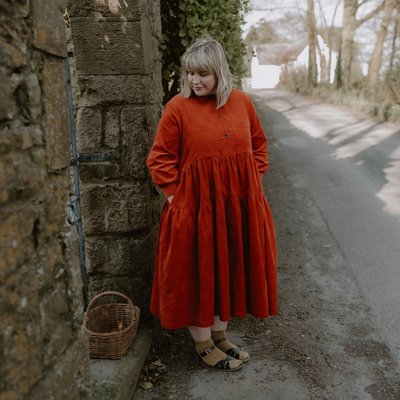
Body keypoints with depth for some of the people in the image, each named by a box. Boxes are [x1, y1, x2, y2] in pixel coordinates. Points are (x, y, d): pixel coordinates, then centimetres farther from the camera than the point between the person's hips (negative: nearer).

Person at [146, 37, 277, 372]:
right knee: (198, 272, 6)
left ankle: (220, 334, 35)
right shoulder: (178, 107, -7)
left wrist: (252, 182, 7)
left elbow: (258, 145, 16)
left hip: (239, 205, 5)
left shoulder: (242, 101, 5)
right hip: (196, 205, -4)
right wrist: (176, 195, -9)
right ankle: (203, 344, 26)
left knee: (231, 267, 14)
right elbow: (161, 158, -4)